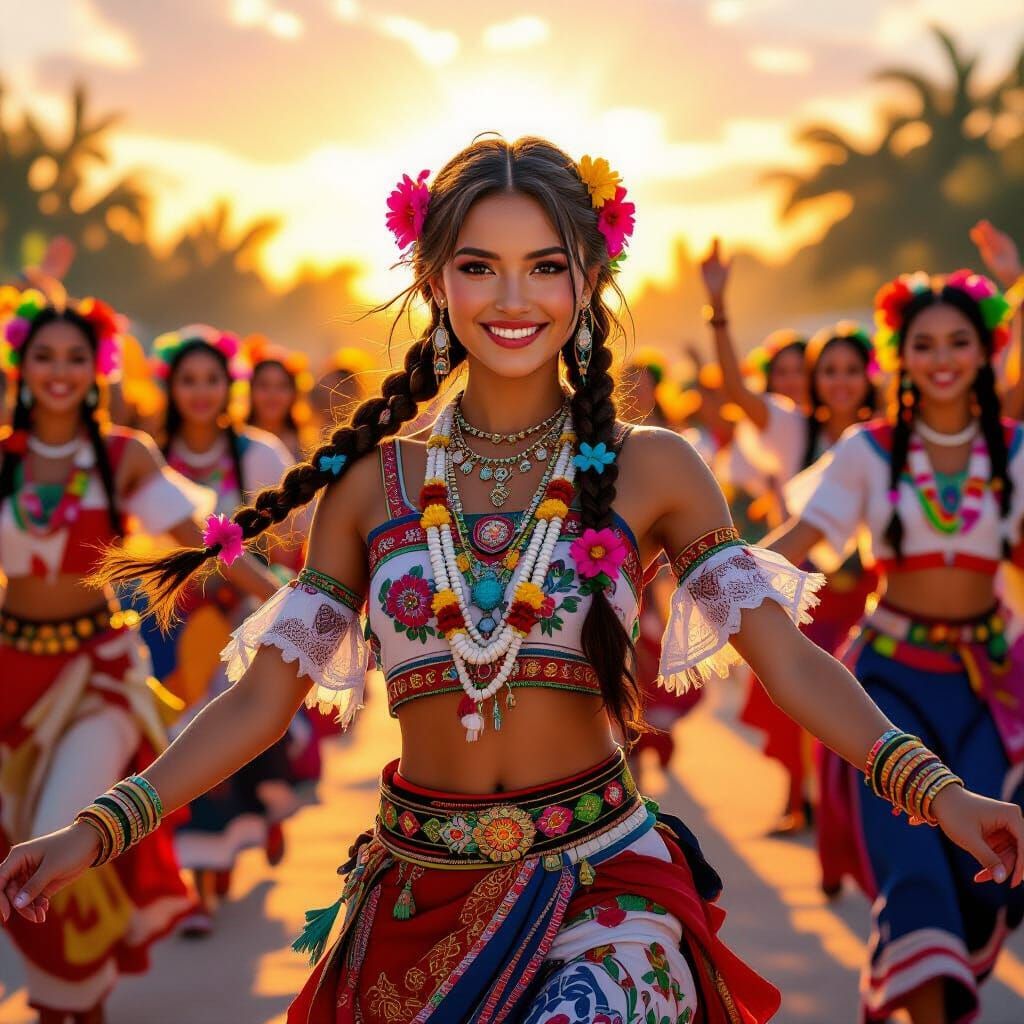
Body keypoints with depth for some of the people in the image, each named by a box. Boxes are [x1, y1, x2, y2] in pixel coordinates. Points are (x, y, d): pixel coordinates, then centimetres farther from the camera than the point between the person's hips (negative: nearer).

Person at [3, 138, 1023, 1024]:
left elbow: (789, 661, -5)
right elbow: (263, 696, 4)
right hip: (416, 891, 2)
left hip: (602, 886, -2)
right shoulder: (373, 481, 3)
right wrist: (97, 830, -7)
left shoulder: (647, 469, 0)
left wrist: (940, 793, -19)